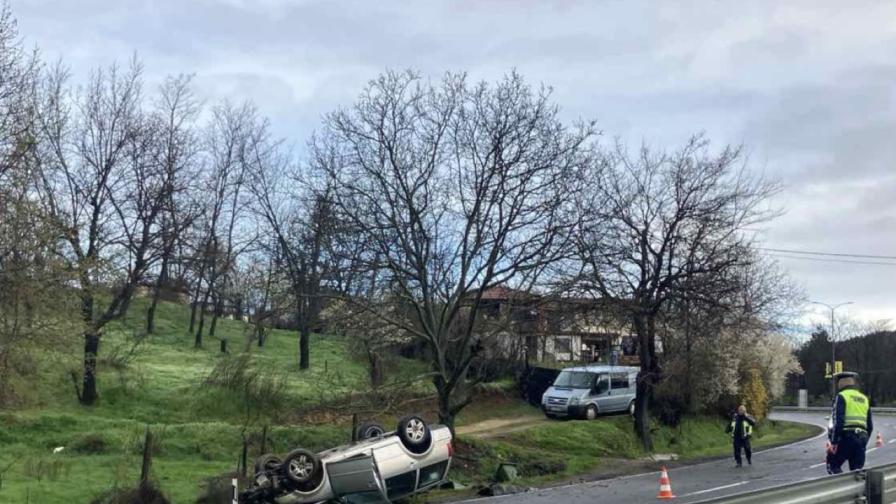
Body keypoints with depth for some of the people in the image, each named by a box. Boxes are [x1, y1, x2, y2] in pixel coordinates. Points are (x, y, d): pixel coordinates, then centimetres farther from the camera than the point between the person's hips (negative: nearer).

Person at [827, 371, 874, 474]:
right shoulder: (864, 399, 20)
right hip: (861, 438, 6)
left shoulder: (841, 396, -2)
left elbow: (838, 420, -13)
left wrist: (833, 441, -12)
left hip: (846, 437, -6)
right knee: (857, 470, 8)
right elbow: (870, 425, 20)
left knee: (833, 465, 2)